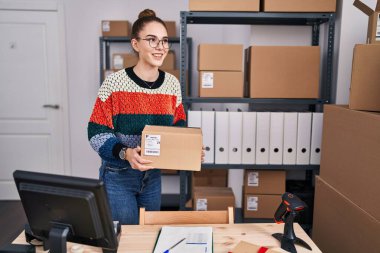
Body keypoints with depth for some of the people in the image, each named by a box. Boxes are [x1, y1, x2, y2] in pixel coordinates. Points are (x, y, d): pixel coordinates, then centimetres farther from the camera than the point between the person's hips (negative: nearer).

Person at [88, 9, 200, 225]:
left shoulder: (172, 83, -2)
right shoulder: (114, 82, -16)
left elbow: (178, 129, 5)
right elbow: (97, 132, -14)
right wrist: (124, 153, -30)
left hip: (152, 176, 5)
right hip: (118, 176, -4)